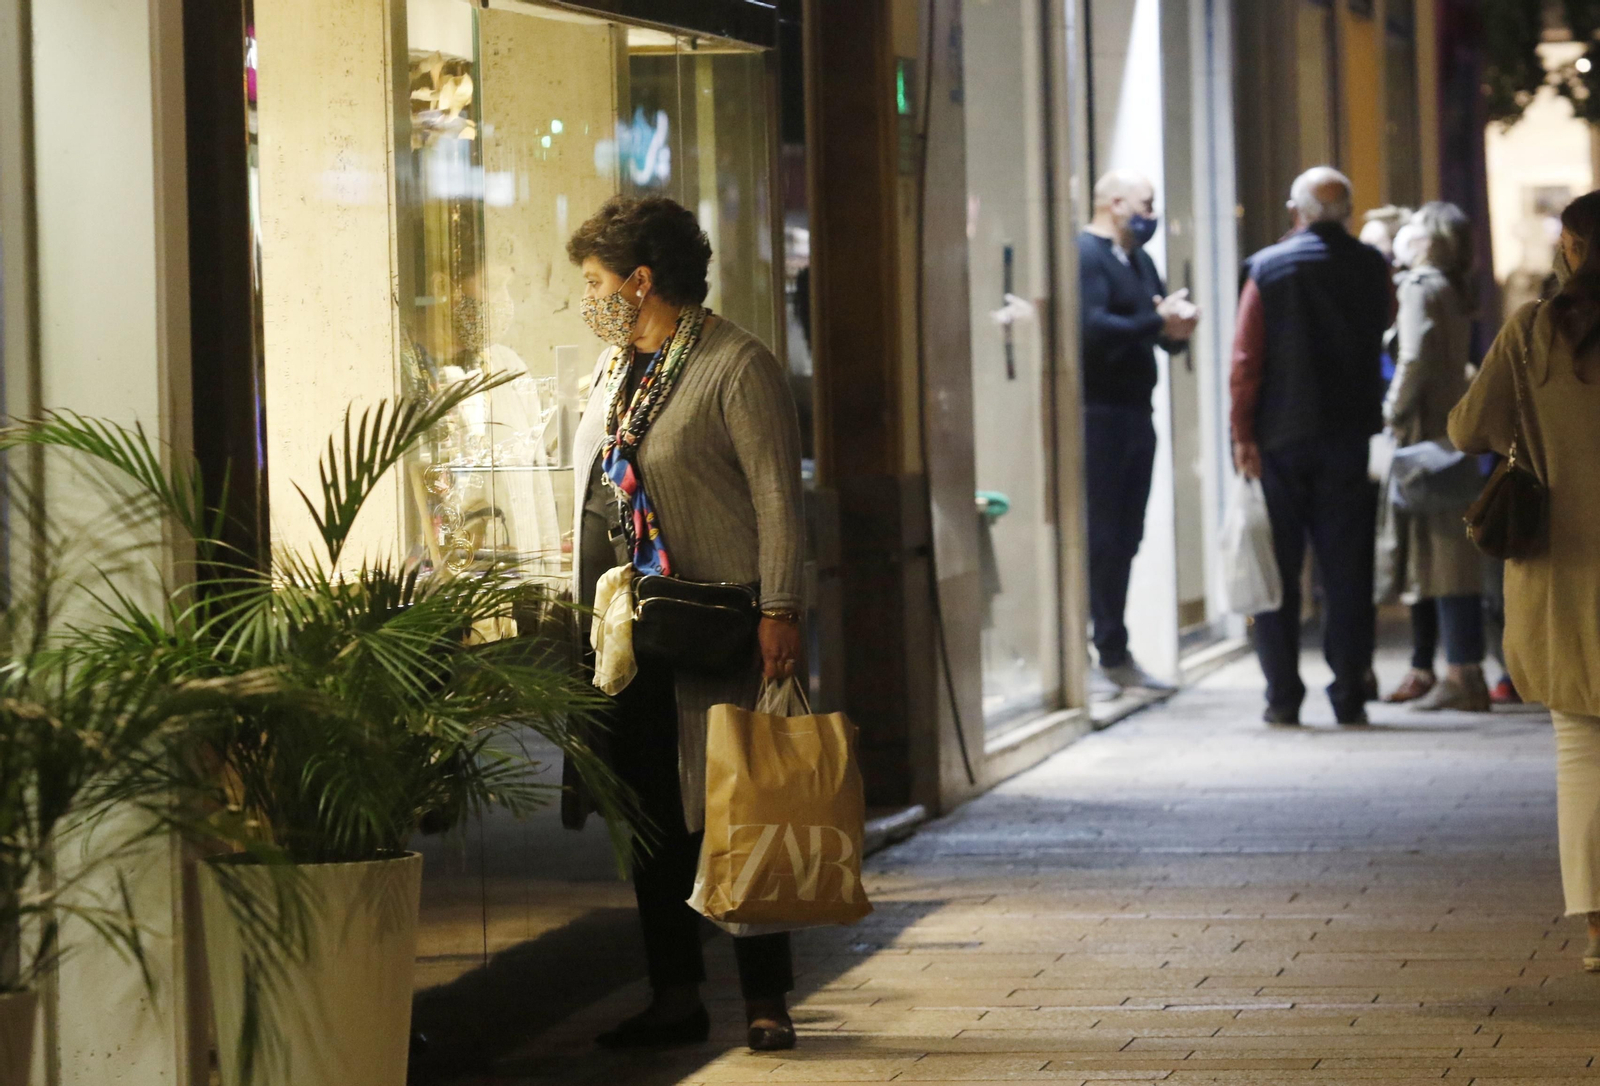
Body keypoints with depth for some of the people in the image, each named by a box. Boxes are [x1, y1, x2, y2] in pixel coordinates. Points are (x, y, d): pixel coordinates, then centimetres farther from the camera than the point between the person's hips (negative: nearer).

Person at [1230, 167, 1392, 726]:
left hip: (1281, 436, -1)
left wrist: (1243, 434, -6)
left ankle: (1283, 696, 4)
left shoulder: (1269, 268, -5)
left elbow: (1246, 359, -8)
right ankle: (1350, 694, 3)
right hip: (1349, 437, 1)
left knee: (1279, 569, 5)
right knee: (1346, 569, 5)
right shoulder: (1371, 267, 0)